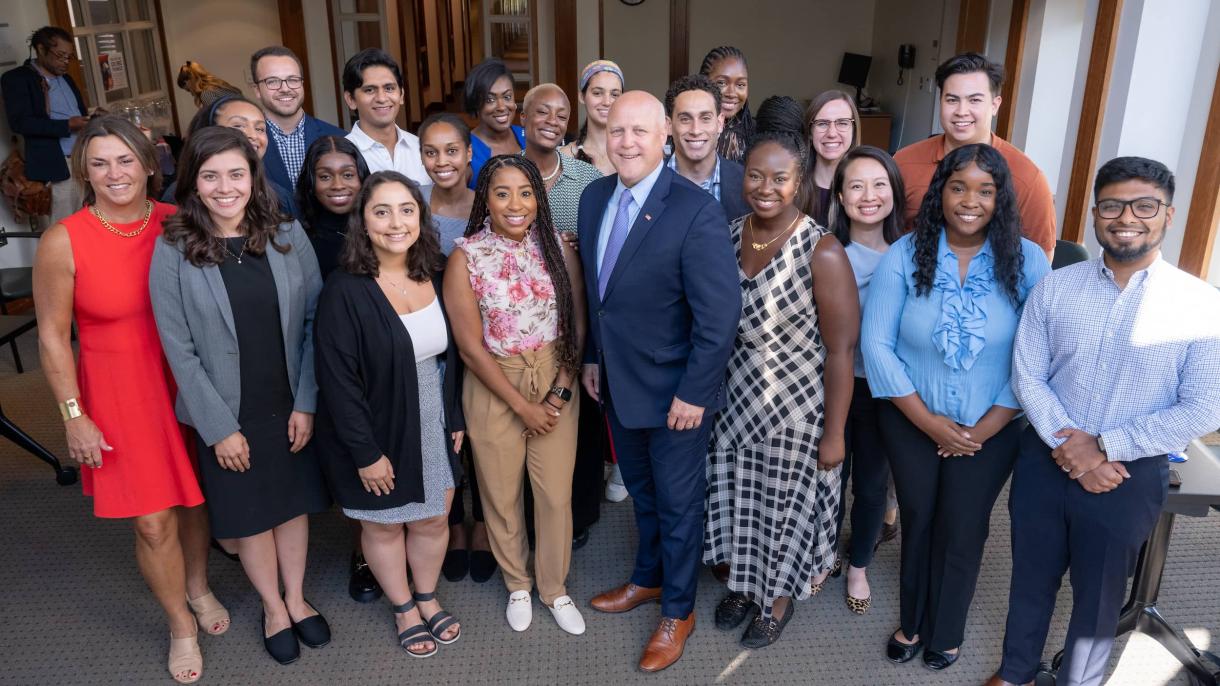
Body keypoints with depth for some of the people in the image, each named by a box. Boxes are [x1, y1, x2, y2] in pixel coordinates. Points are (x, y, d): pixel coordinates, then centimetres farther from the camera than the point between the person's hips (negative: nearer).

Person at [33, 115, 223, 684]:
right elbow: (53, 337, -5)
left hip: (186, 382, 2)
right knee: (153, 522, 2)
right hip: (118, 393, -2)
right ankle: (181, 625, 27)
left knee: (195, 498, 16)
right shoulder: (63, 242, -12)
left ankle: (198, 588, 45)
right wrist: (74, 415, -6)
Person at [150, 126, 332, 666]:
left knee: (294, 504, 17)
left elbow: (314, 323, -4)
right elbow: (179, 349, -10)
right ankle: (274, 609, 38)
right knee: (250, 516, 15)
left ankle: (297, 599, 41)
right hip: (229, 416, -2)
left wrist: (306, 404, -8)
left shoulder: (288, 236, -6)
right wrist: (220, 427, -11)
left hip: (292, 407, 2)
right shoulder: (173, 251, -11)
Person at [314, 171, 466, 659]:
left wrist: (455, 419, 7)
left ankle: (428, 598, 44)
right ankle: (404, 609, 40)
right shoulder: (344, 292, -21)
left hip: (433, 428, 5)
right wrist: (365, 452, -18)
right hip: (378, 434, -4)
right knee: (383, 525, 16)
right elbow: (338, 381, -20)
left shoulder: (434, 279, -3)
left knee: (434, 519, 18)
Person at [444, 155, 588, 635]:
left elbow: (578, 324, -1)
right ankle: (517, 585, 39)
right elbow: (471, 345, -11)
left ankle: (554, 588, 33)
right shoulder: (466, 258, -12)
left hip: (556, 384, 2)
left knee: (557, 494, 9)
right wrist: (522, 406, -10)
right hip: (493, 391, -1)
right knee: (502, 496, 14)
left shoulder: (558, 247, -5)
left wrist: (560, 391, -9)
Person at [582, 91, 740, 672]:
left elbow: (721, 314, -21)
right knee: (641, 492, 25)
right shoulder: (594, 197, 0)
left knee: (678, 503, 14)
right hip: (617, 382, 6)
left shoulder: (696, 211, -22)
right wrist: (593, 357, 11)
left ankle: (678, 611, 35)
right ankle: (648, 579, 49)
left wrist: (693, 393, -19)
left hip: (675, 391, -6)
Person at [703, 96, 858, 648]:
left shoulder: (822, 252, -22)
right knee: (737, 496, 19)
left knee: (787, 503, 15)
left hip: (798, 409, -4)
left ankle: (779, 598, 42)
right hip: (737, 399, 5)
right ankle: (743, 582, 46)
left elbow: (841, 349, -16)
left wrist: (834, 433, -12)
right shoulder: (729, 235, -5)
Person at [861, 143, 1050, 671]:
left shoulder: (1027, 260, -11)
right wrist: (930, 421, -14)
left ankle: (944, 633, 40)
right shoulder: (904, 255, -12)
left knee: (962, 531, 14)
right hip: (912, 422, 0)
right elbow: (876, 344, -13)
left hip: (990, 430, 0)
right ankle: (912, 622, 42)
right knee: (917, 523, 17)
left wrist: (989, 425, -13)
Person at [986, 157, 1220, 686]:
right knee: (1031, 578, 19)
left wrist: (1106, 448, -18)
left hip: (1131, 476, -2)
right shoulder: (1054, 289, -3)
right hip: (1045, 462, 2)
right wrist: (1069, 448, -16)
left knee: (1099, 594, 17)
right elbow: (1027, 376, -4)